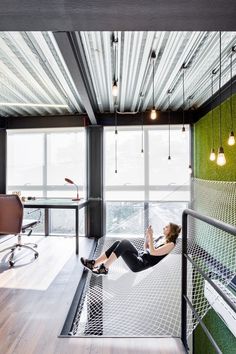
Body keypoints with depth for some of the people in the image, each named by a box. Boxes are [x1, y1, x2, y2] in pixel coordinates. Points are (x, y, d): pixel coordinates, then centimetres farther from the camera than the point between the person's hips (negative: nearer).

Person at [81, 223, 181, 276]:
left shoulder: (170, 244, -9)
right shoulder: (162, 238, 16)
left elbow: (153, 252, -20)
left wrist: (151, 236, -21)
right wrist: (147, 236, 5)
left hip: (140, 264, -8)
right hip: (140, 256, 8)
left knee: (123, 243, -25)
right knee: (119, 243, -10)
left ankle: (104, 268, -16)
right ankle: (94, 263, -8)